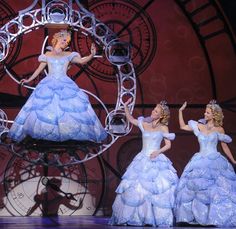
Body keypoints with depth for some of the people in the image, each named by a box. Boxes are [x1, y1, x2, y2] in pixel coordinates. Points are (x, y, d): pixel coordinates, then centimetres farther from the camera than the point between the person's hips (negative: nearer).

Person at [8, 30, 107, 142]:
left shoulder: (68, 55, 9)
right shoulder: (47, 55, 11)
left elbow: (82, 61, -5)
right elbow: (39, 69, 18)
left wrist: (92, 55, -22)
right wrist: (29, 80, 16)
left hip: (65, 85, 0)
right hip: (49, 84, 0)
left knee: (73, 104, -10)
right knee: (43, 107, -7)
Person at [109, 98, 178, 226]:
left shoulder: (163, 128, 2)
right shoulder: (144, 124, 10)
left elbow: (168, 145, 3)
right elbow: (130, 119, 19)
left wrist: (158, 151, -12)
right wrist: (126, 106, 8)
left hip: (157, 160, -3)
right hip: (143, 160, 3)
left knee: (159, 189, -11)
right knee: (136, 188, -2)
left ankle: (160, 218, -5)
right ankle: (135, 217, 4)